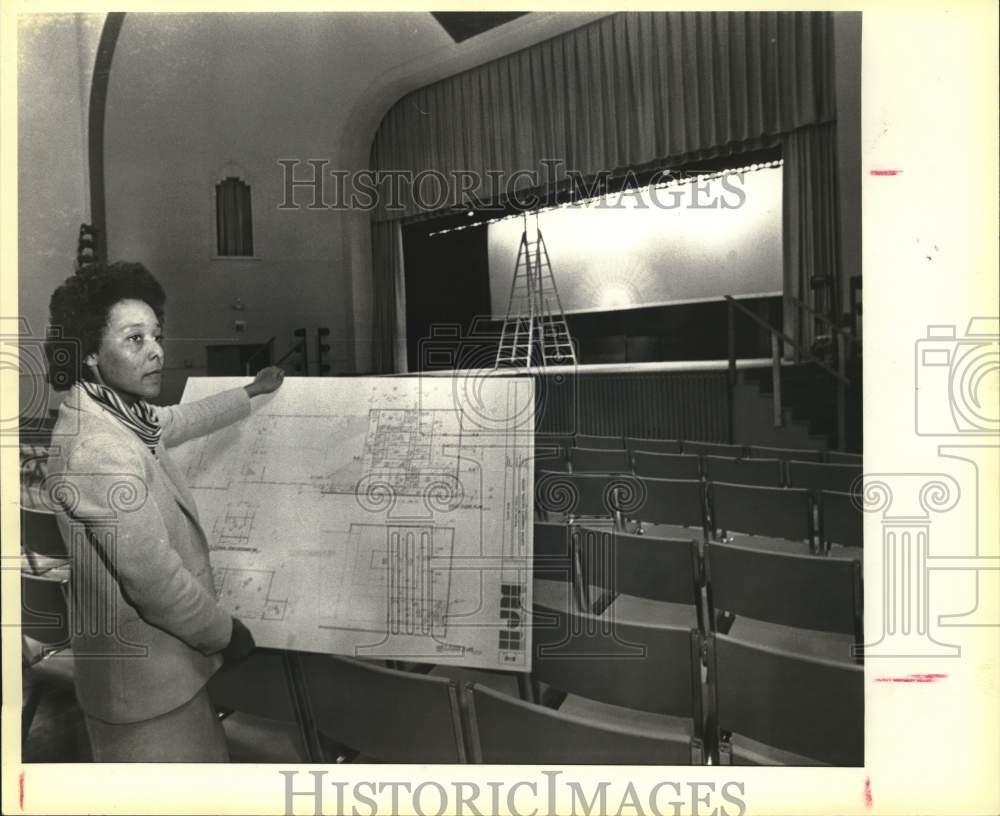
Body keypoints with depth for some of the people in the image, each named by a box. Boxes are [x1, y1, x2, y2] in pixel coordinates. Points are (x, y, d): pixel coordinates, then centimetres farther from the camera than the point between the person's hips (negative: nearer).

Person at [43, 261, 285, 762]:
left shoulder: (115, 412, -1)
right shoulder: (98, 450, -31)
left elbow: (178, 422, 22)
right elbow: (155, 581, -30)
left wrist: (252, 393, 32)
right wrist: (225, 632, -14)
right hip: (144, 674, -9)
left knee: (203, 753, 27)